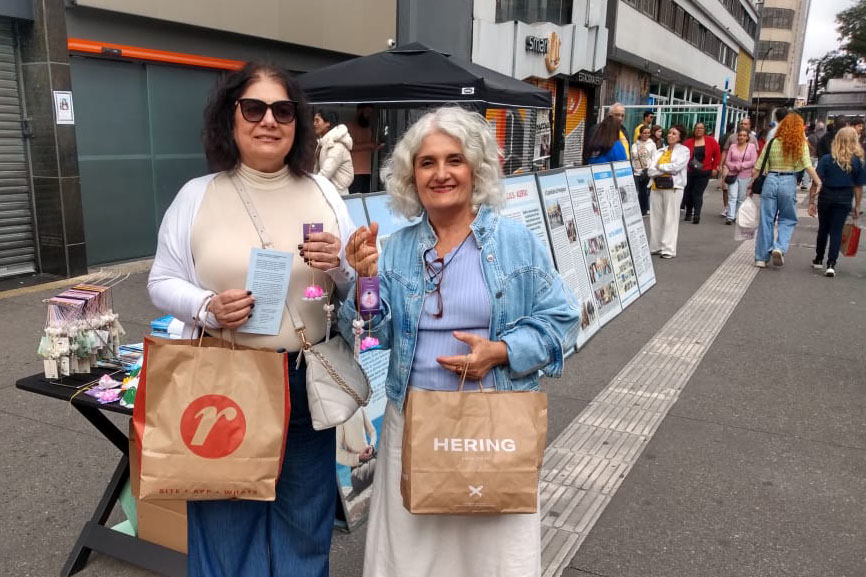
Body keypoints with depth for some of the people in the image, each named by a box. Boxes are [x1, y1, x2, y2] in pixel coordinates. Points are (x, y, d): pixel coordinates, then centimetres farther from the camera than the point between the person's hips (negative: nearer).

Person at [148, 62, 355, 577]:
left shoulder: (322, 192, 4)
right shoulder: (197, 195, 0)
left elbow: (362, 288, 7)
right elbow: (162, 283, 3)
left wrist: (339, 265, -15)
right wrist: (207, 306, -16)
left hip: (309, 384, 2)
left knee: (304, 520, 18)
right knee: (226, 522, 14)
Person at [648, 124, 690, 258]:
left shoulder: (684, 150, 5)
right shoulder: (660, 151, 16)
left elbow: (676, 167, -11)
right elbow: (651, 171, 6)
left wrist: (660, 167, 1)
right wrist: (667, 170, -6)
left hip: (673, 188, -5)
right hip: (657, 187, 5)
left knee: (671, 219, -5)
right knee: (655, 217, 5)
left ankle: (669, 249, -5)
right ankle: (655, 246, 12)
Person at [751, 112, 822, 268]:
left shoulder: (772, 143, 4)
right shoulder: (801, 144, -1)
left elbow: (757, 168, 2)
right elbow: (809, 167, -8)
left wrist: (751, 185, 9)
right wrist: (820, 185, -6)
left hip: (770, 180, 2)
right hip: (789, 181, -2)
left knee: (766, 220, 6)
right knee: (788, 219, 13)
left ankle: (761, 258, 9)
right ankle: (779, 247, -9)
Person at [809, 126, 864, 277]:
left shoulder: (826, 159, -8)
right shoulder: (858, 162, -4)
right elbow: (858, 186, 0)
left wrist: (811, 202, -6)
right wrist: (857, 206, 8)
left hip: (826, 197, 0)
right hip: (844, 200, 0)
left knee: (823, 229, 16)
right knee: (836, 231, 3)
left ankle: (818, 260, 28)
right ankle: (831, 264, -7)